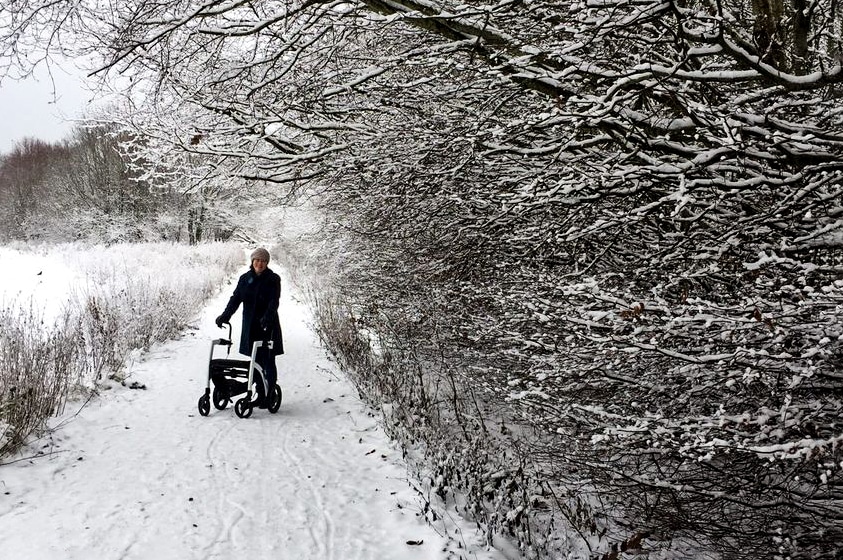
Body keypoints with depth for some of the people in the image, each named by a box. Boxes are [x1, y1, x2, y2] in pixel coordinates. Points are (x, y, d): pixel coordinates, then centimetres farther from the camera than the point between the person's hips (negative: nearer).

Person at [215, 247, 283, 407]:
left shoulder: (273, 279, -4)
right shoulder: (245, 278, 8)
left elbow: (274, 301, -16)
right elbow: (236, 298, 3)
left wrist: (268, 316, -33)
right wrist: (225, 316, -11)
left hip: (268, 327, -4)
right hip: (250, 327, 4)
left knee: (268, 362, -3)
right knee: (256, 362, 10)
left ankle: (269, 396, 2)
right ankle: (260, 395, 18)